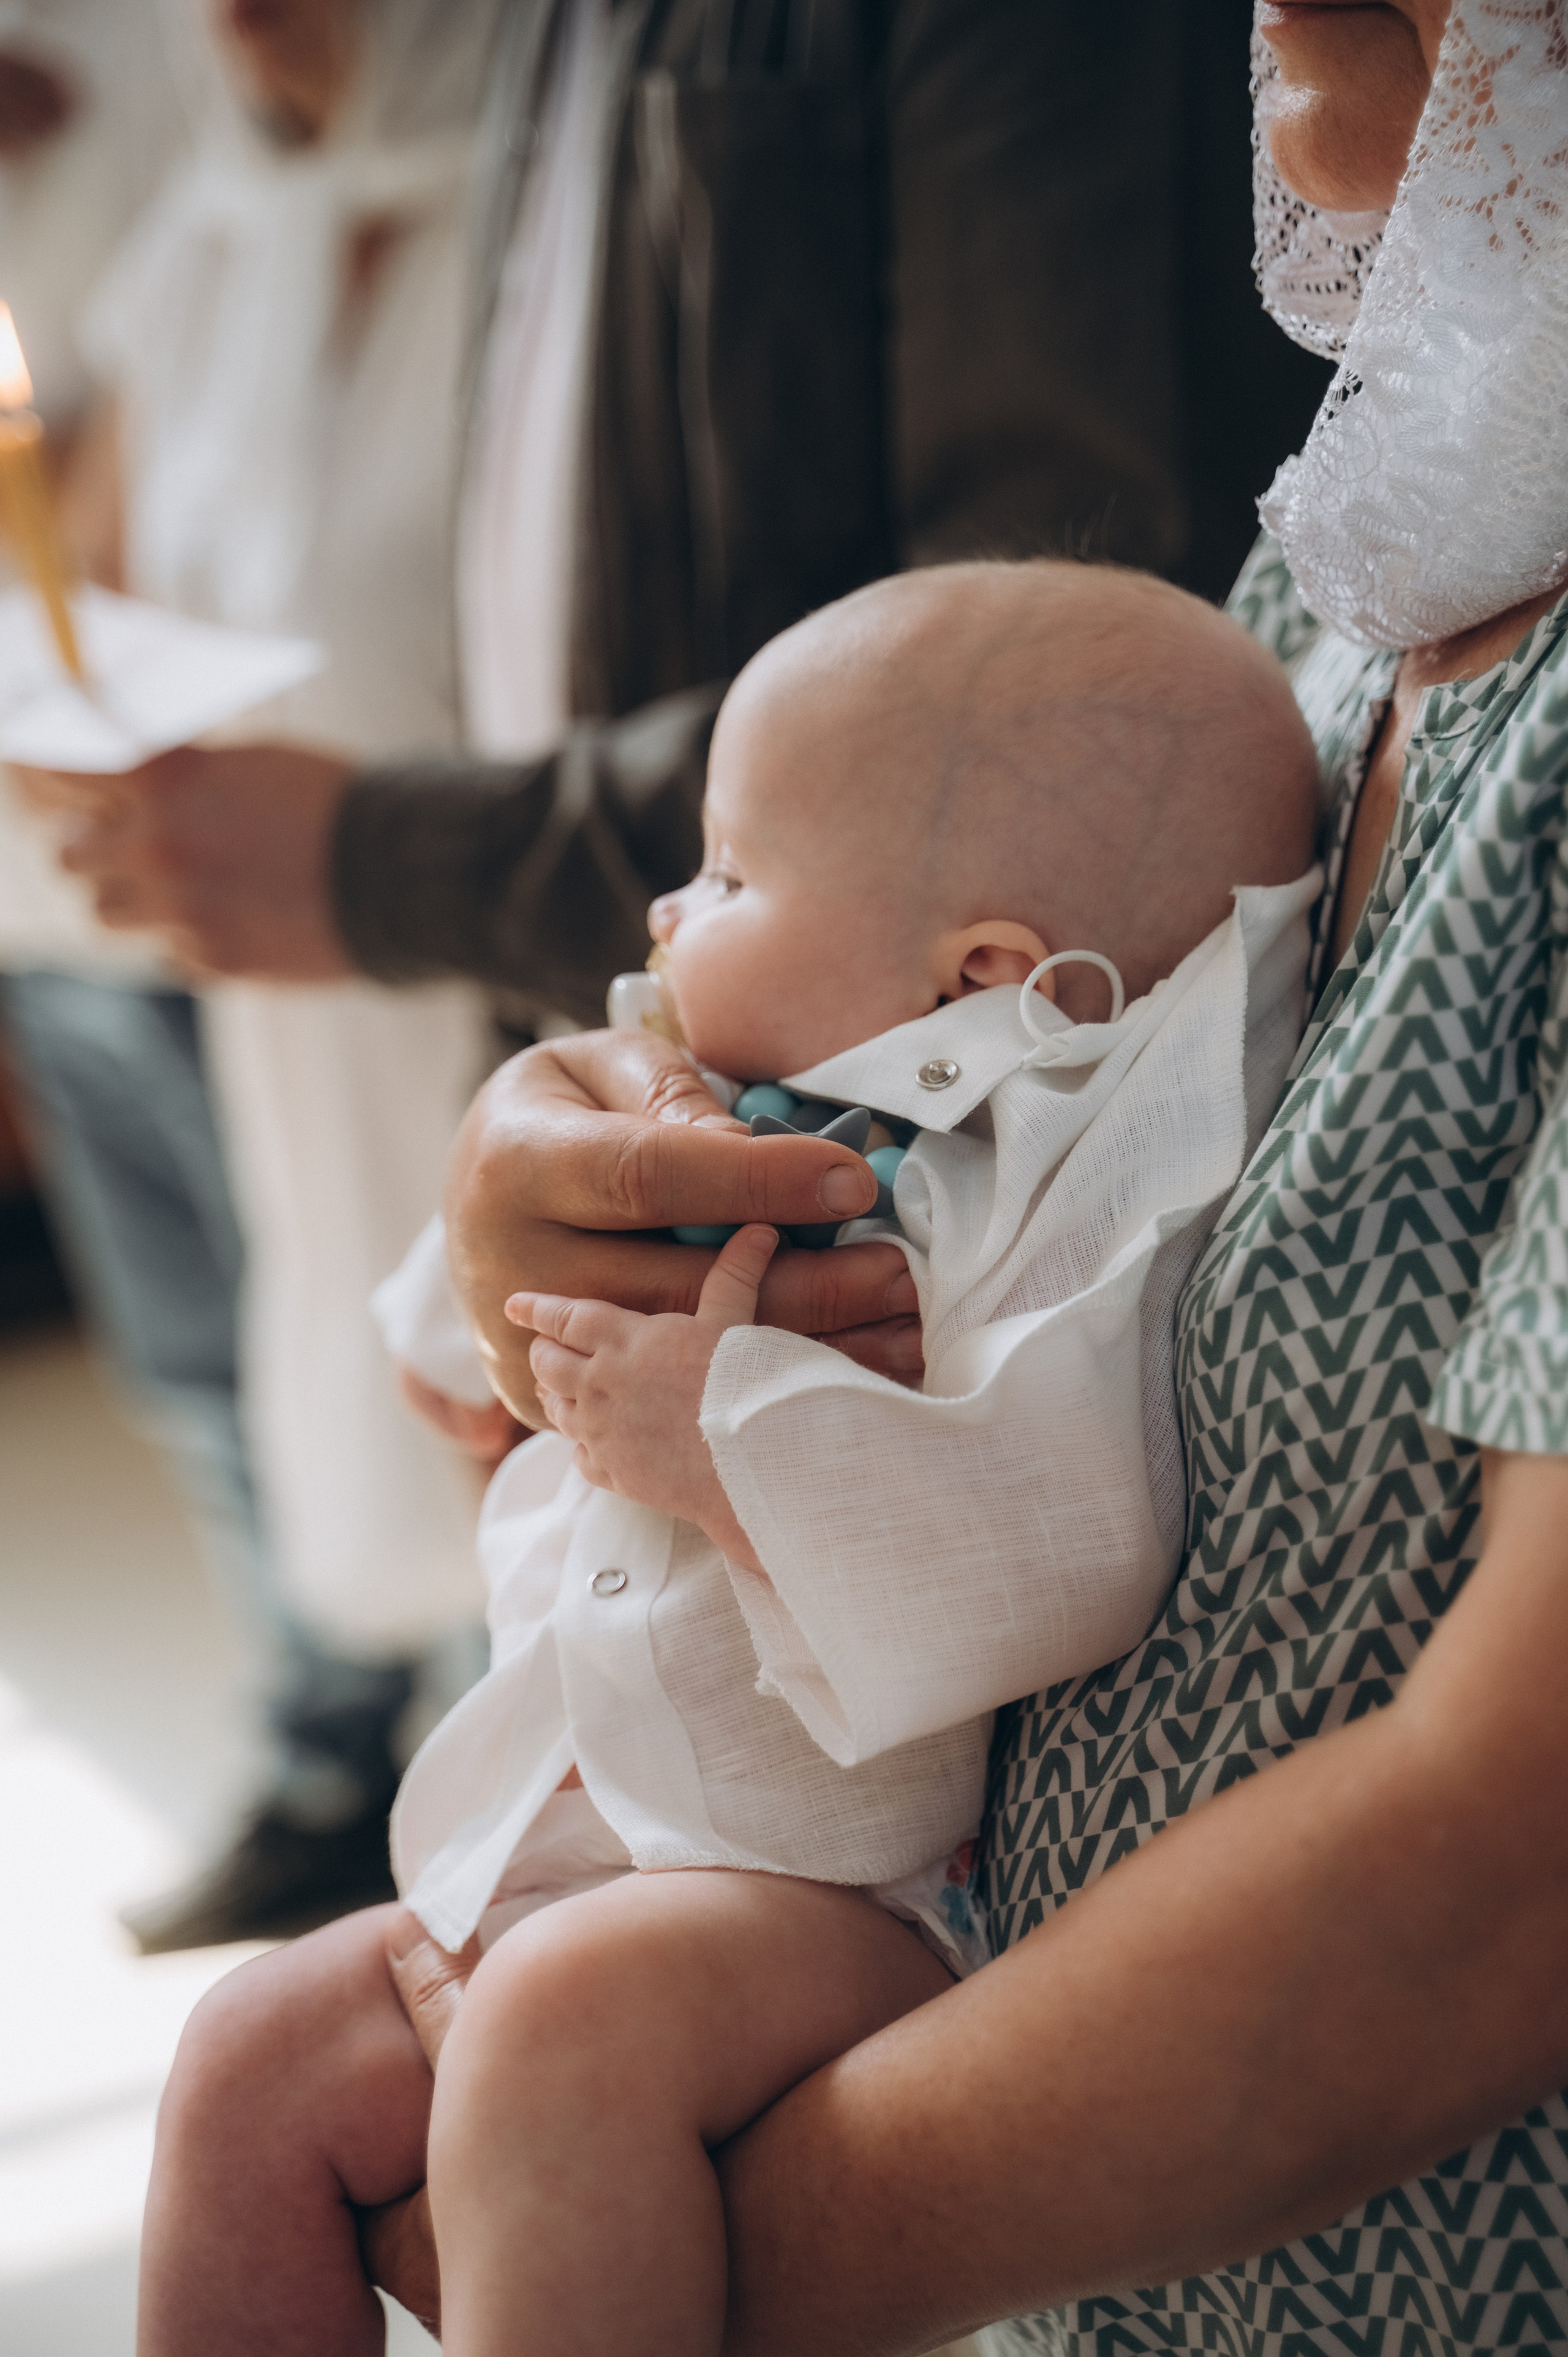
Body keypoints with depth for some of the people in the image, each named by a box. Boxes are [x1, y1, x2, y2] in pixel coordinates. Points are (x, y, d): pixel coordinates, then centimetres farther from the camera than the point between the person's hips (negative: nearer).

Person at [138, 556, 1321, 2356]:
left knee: (569, 2015, -35)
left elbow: (1059, 1552, -33)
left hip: (874, 1905, -9)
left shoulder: (1090, 1193, -15)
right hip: (602, 1846, 9)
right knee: (262, 2058, 3)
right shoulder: (763, 1159, 14)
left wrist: (717, 1438, -27)